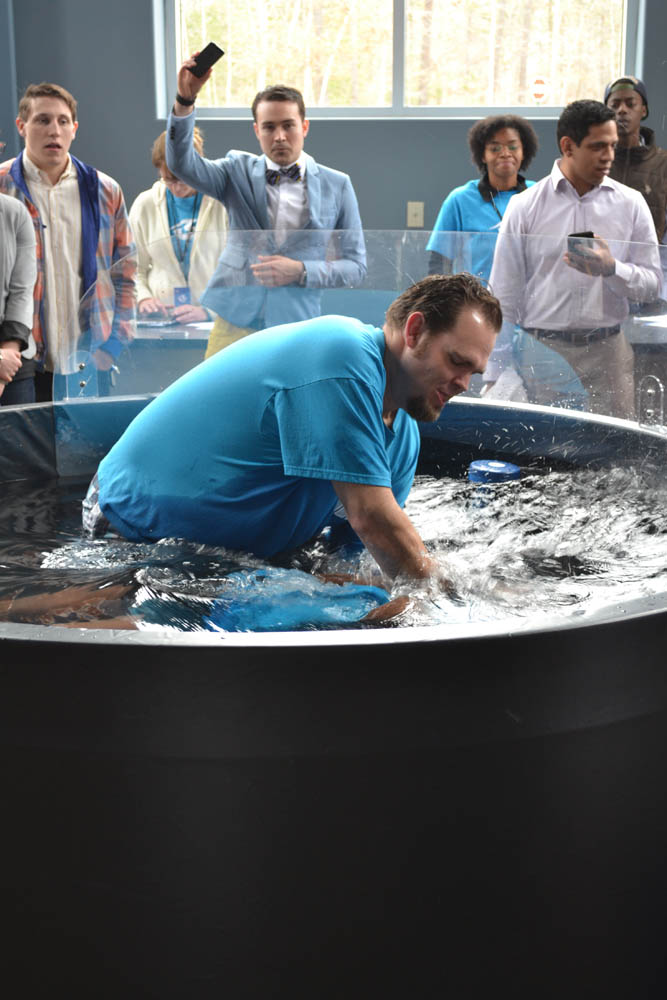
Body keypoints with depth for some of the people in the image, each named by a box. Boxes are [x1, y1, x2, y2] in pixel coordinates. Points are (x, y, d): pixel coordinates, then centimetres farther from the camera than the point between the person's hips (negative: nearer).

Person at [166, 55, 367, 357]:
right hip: (234, 325, 1)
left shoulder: (337, 186, 5)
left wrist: (301, 272, -11)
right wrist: (185, 100, -24)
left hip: (297, 327, 0)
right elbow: (181, 163, -9)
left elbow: (355, 266, 5)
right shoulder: (239, 172, 8)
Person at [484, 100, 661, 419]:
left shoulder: (630, 204, 7)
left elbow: (652, 284, 8)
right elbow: (504, 296, 3)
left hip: (607, 350, 2)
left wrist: (611, 269, -14)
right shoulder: (524, 207, 1)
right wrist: (493, 375, 0)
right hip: (544, 350, -2)